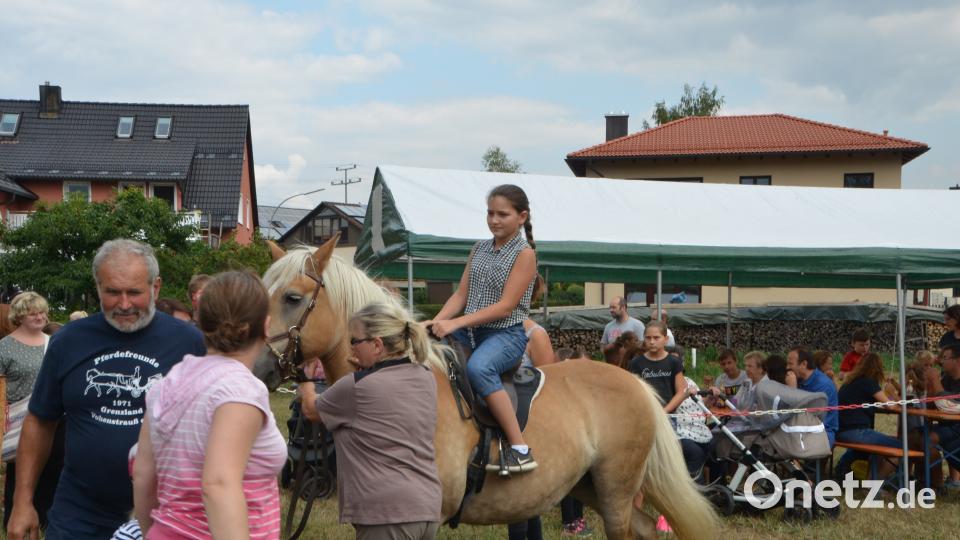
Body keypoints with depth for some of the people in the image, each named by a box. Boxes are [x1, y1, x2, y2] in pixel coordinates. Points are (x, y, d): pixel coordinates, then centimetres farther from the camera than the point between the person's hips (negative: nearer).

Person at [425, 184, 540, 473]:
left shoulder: (524, 253, -6)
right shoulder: (479, 249, 14)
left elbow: (505, 306, -15)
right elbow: (461, 294, 10)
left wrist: (455, 323, -21)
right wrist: (437, 322, -9)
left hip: (507, 334, -7)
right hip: (471, 332, 7)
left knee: (478, 367, -37)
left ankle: (520, 450, -32)